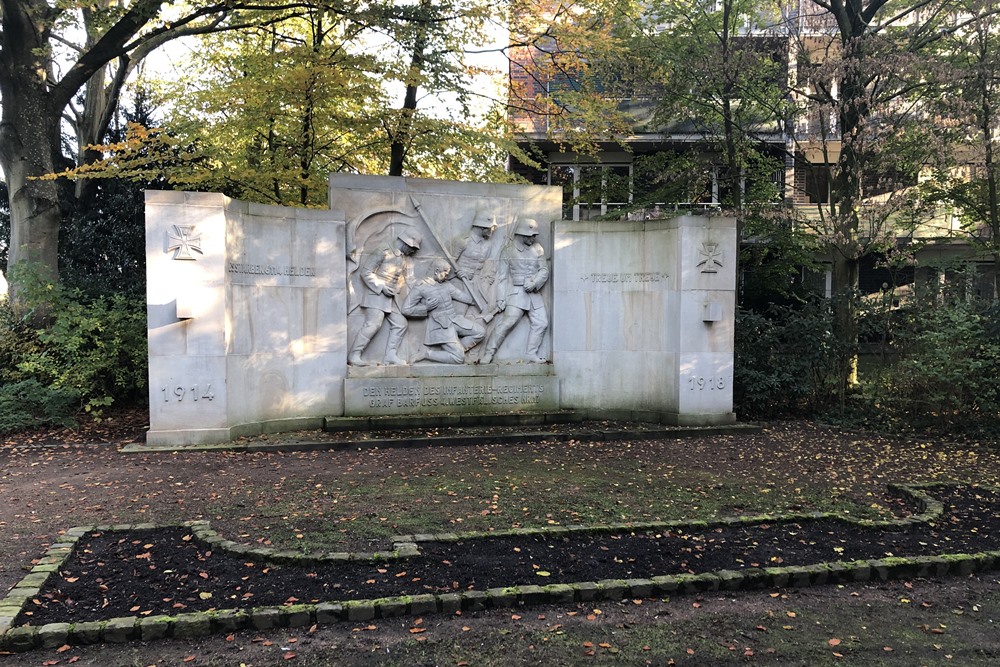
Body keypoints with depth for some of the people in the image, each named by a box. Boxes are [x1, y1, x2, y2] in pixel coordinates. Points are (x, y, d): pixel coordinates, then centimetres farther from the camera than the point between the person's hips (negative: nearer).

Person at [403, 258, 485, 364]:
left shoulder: (447, 285, 10)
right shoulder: (420, 288, -5)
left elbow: (468, 299, 8)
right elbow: (406, 310, -7)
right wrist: (426, 308, -13)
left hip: (455, 320, 7)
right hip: (440, 326, -7)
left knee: (481, 332, -6)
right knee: (459, 359, -18)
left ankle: (457, 349, -2)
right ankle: (427, 353, -3)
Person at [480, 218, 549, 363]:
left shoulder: (537, 249, 10)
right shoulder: (508, 252, 2)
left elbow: (544, 270, 5)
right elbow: (502, 277, 2)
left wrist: (534, 283, -15)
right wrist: (501, 299, -5)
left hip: (535, 294, 5)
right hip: (517, 293, -4)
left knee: (541, 323, 1)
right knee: (507, 322, -15)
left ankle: (532, 354, 14)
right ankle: (489, 353, -9)